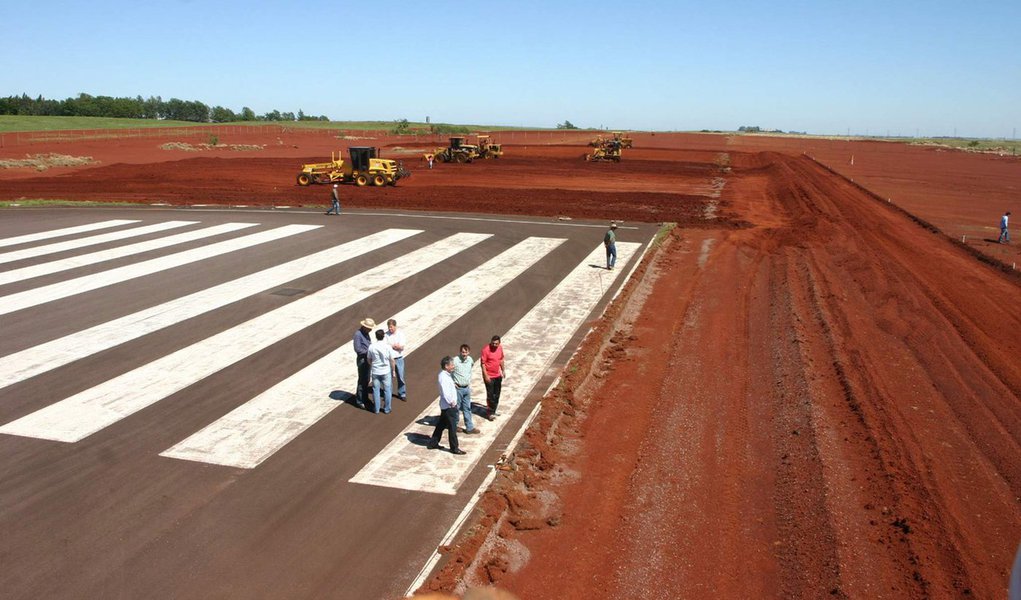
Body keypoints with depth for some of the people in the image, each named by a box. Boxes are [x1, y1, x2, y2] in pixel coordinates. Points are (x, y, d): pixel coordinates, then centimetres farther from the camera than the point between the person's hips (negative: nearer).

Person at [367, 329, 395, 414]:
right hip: (386, 372, -1)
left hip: (375, 372, 1)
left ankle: (376, 409, 20)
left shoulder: (371, 346, -10)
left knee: (376, 390, 12)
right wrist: (393, 370, 7)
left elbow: (369, 360, 1)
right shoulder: (387, 346, -13)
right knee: (387, 390, 11)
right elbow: (392, 360, -6)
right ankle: (387, 409, 18)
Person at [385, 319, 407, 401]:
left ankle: (402, 394, 21)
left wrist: (390, 346, -13)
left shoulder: (400, 334, -5)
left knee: (400, 377, 7)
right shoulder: (386, 335, -6)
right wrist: (395, 346, -15)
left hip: (399, 359, 0)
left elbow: (401, 347, -12)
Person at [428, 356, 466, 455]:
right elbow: (445, 392, -28)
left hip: (446, 406, 10)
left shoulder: (445, 375, 9)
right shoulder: (443, 377, -22)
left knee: (441, 425, 19)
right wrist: (451, 402, -18)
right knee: (452, 428, -1)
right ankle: (454, 448, 8)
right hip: (449, 406, -10)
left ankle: (433, 443, 29)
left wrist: (453, 402, 11)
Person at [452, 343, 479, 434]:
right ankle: (454, 426, 26)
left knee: (467, 409, 12)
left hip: (467, 388, 6)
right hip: (458, 388, -6)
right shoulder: (455, 361, -21)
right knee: (456, 408, 8)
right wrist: (452, 383, -12)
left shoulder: (470, 360, -1)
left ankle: (469, 427, 19)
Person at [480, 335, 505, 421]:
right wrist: (486, 375, -22)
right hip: (489, 376, -7)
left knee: (497, 394, 16)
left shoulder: (500, 348, 0)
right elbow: (483, 363, -19)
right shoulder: (486, 350, -20)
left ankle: (493, 411, 31)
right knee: (490, 394, -2)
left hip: (498, 376, 7)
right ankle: (489, 413, 10)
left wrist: (503, 370, 17)